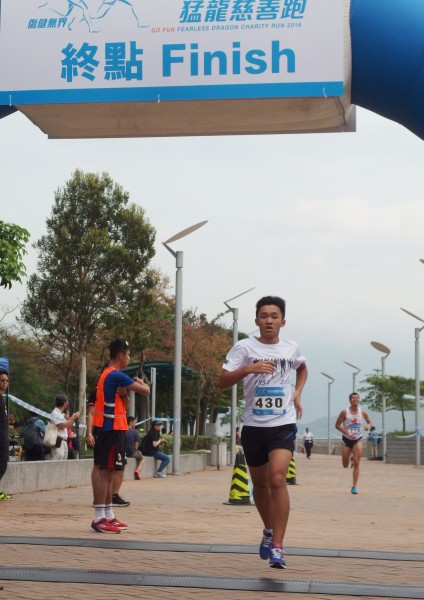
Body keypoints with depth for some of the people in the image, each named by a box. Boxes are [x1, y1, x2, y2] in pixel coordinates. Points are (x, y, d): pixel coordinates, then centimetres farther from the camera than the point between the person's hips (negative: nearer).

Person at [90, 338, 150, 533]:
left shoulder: (109, 375, 17)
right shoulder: (117, 376, -14)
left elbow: (125, 406, 21)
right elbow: (146, 391, -14)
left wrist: (123, 394, 0)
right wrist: (139, 382, 7)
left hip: (109, 429, 10)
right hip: (112, 429, -10)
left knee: (108, 472, 11)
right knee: (105, 471, -11)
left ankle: (108, 516, 15)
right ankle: (99, 518, -12)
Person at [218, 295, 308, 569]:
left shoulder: (291, 348, 4)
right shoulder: (244, 347, -5)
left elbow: (302, 369, 27)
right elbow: (222, 381, -11)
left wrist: (298, 393, 11)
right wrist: (248, 369, -27)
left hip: (283, 424, -1)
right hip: (253, 425, 1)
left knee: (277, 479, -19)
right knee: (260, 483, 14)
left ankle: (277, 546, -17)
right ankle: (269, 530, 40)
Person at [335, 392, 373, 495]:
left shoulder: (362, 413, -3)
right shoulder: (345, 412, -11)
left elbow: (370, 423, 11)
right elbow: (337, 425, -7)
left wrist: (368, 425, -14)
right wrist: (348, 433, -20)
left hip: (358, 440, 1)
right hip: (346, 440, -1)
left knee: (356, 463, -12)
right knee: (345, 465, 8)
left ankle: (354, 487, -7)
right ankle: (350, 457, 46)